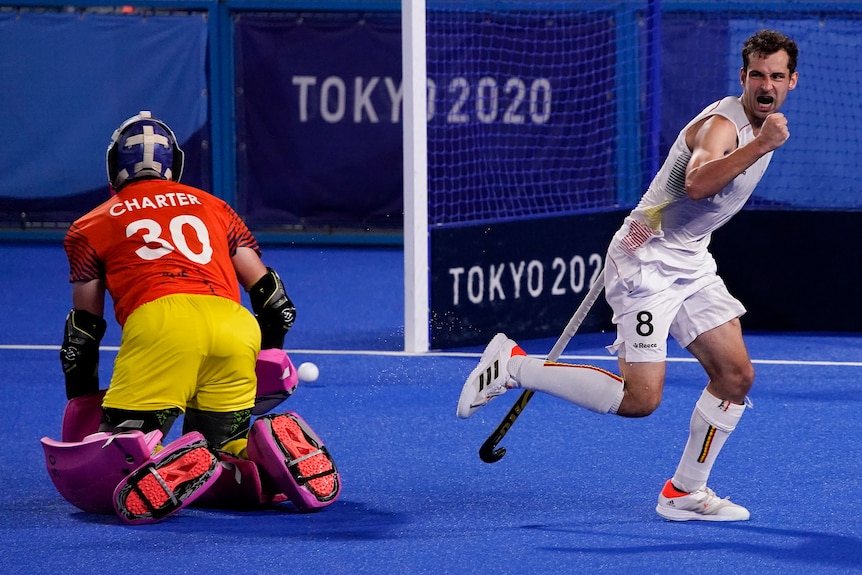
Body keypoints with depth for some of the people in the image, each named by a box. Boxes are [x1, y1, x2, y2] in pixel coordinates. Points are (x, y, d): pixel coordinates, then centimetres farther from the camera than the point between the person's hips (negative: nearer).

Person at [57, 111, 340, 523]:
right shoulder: (212, 207, 33)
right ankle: (276, 449, -15)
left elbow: (84, 333, 26)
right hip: (237, 330, 3)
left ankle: (179, 468, -35)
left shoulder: (90, 228, 26)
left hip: (160, 324, -3)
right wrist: (264, 366, 44)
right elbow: (274, 301, 30)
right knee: (220, 452, 17)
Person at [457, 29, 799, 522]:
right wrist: (761, 146, -49)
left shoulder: (760, 125, 10)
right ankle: (513, 365, -2)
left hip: (689, 261, 9)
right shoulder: (722, 124, -20)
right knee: (639, 399, -15)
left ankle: (685, 492, 14)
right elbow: (696, 183, -43)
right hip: (646, 262, -9)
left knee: (736, 375, 2)